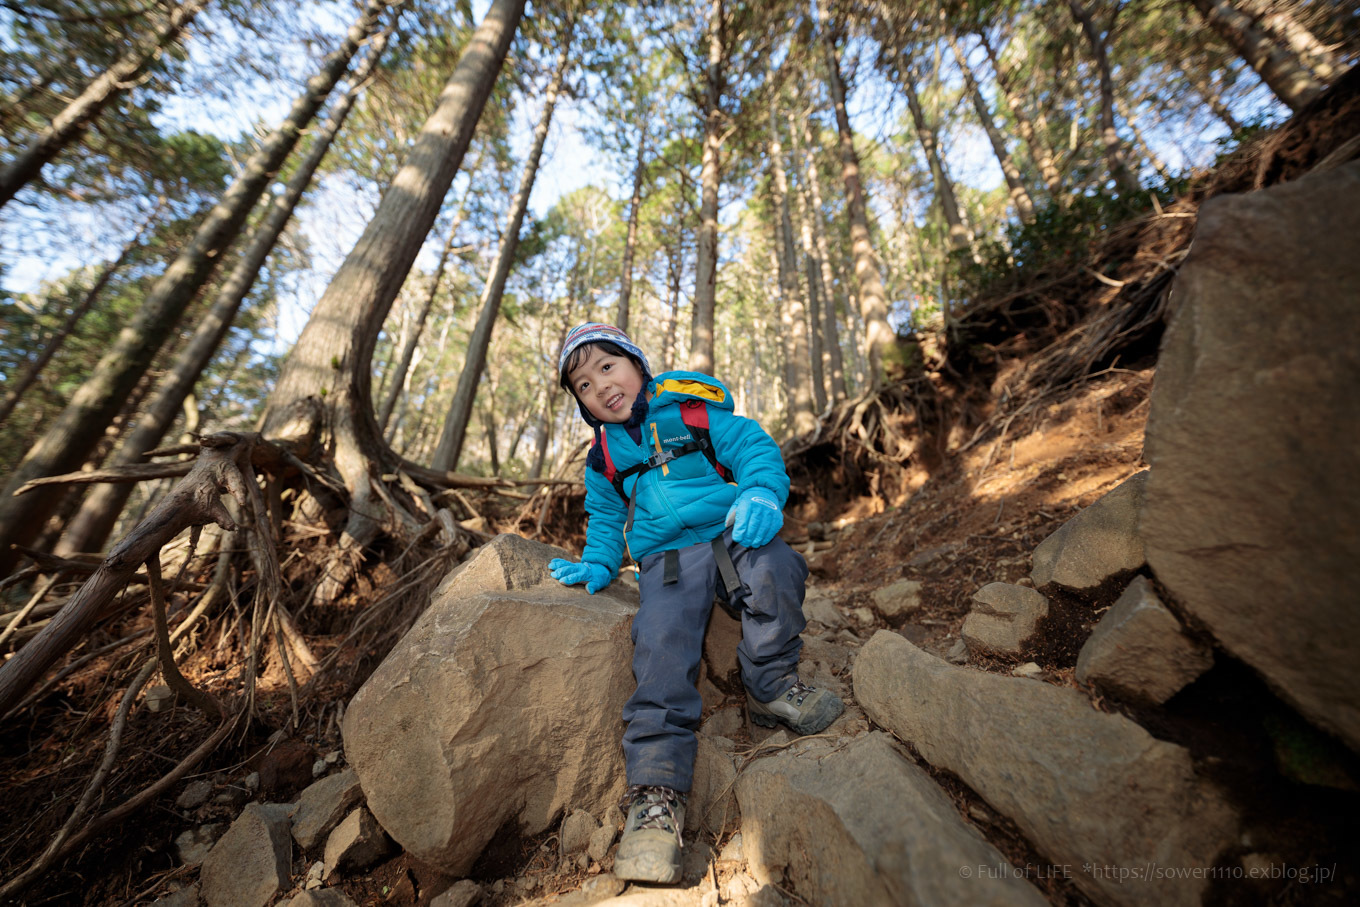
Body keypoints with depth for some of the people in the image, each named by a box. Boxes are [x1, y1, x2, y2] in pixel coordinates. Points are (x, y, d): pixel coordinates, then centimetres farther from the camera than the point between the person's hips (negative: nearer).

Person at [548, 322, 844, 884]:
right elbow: (605, 519, 27)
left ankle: (771, 687, -9)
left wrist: (761, 495, -21)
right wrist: (598, 564, 9)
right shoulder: (603, 459, 18)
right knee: (663, 643, -26)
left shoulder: (694, 413, 6)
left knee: (773, 568, -31)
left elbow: (755, 448, -1)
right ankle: (655, 790, -21)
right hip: (666, 559, 1)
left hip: (728, 534, 0)